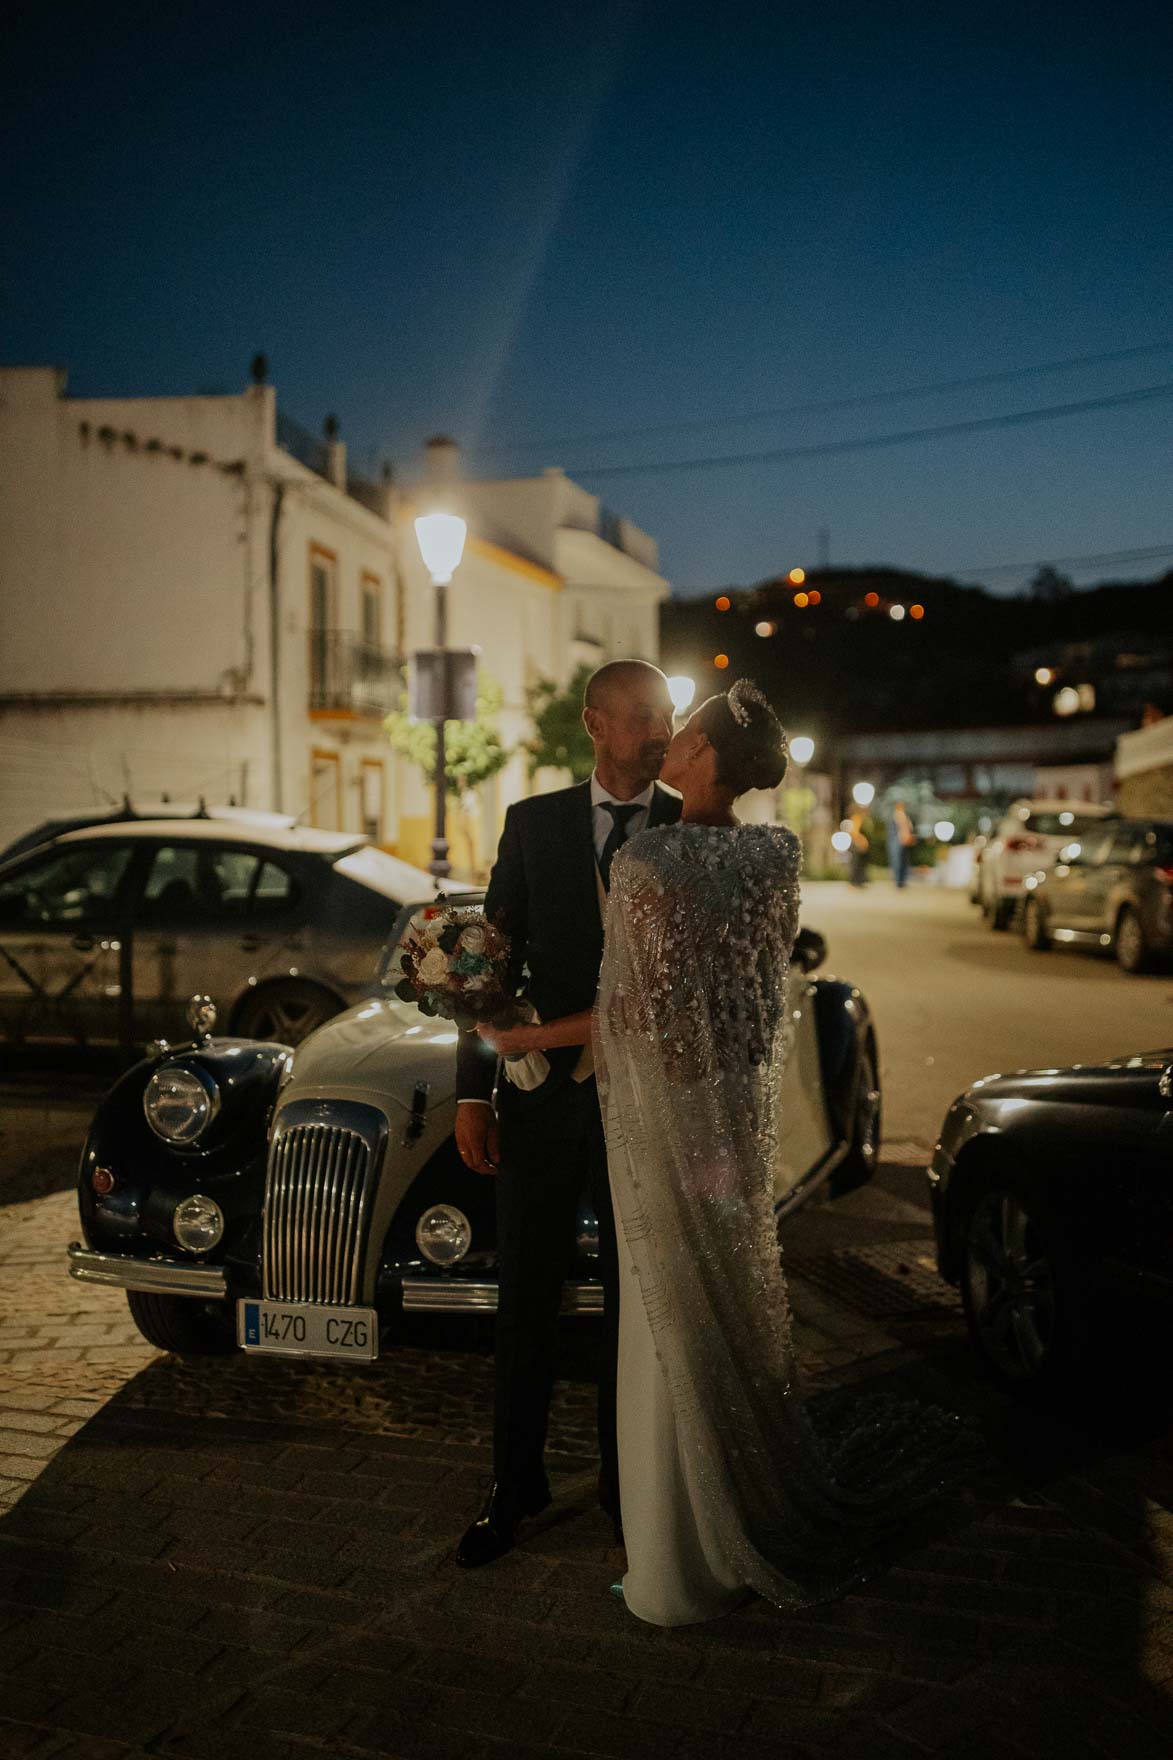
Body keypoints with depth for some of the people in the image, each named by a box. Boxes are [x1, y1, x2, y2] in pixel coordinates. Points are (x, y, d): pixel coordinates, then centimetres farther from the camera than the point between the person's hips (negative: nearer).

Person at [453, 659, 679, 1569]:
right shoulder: (533, 823, 2)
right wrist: (472, 1092, -2)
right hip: (543, 1097, 1)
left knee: (633, 1300, 13)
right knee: (526, 1297, 10)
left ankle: (625, 1482, 33)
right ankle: (515, 1483, 29)